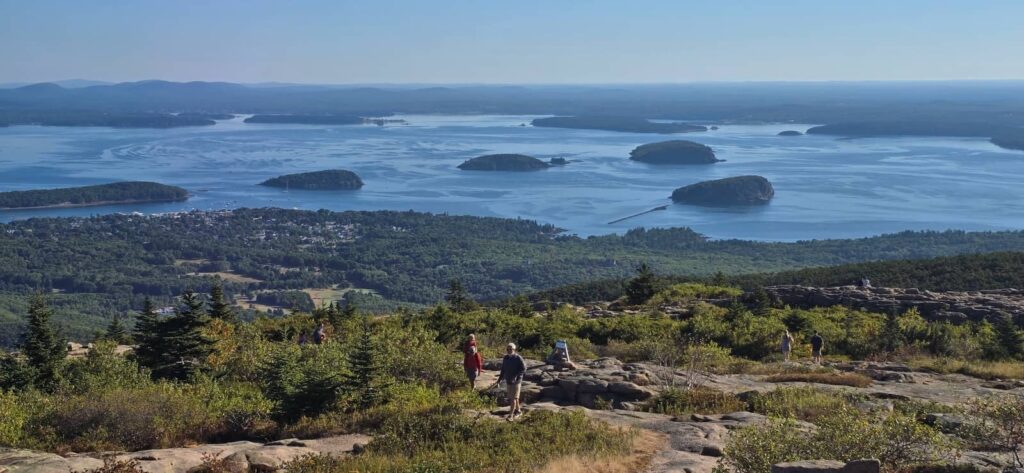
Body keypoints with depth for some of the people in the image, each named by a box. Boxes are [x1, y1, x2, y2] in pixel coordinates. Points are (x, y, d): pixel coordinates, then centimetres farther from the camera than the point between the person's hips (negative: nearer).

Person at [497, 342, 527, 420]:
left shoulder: (518, 358, -14)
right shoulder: (505, 358, 6)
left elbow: (523, 369, -15)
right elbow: (503, 369, 17)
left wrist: (517, 376, -25)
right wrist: (500, 378, 8)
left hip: (516, 382, -7)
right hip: (508, 381, 7)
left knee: (513, 398, -8)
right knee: (510, 397, 15)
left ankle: (511, 415, -8)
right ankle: (518, 411, 33)